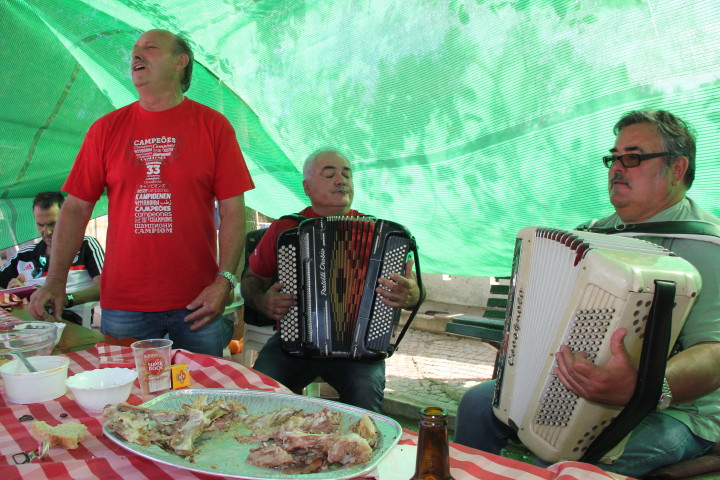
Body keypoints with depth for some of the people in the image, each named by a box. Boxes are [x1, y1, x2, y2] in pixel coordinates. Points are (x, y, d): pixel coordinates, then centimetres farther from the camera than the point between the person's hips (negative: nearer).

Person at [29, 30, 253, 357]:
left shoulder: (213, 126, 1)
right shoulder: (106, 129, 7)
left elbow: (232, 210, -3)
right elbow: (76, 209, 6)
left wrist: (225, 281, -12)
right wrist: (55, 279, -4)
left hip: (196, 303, -1)